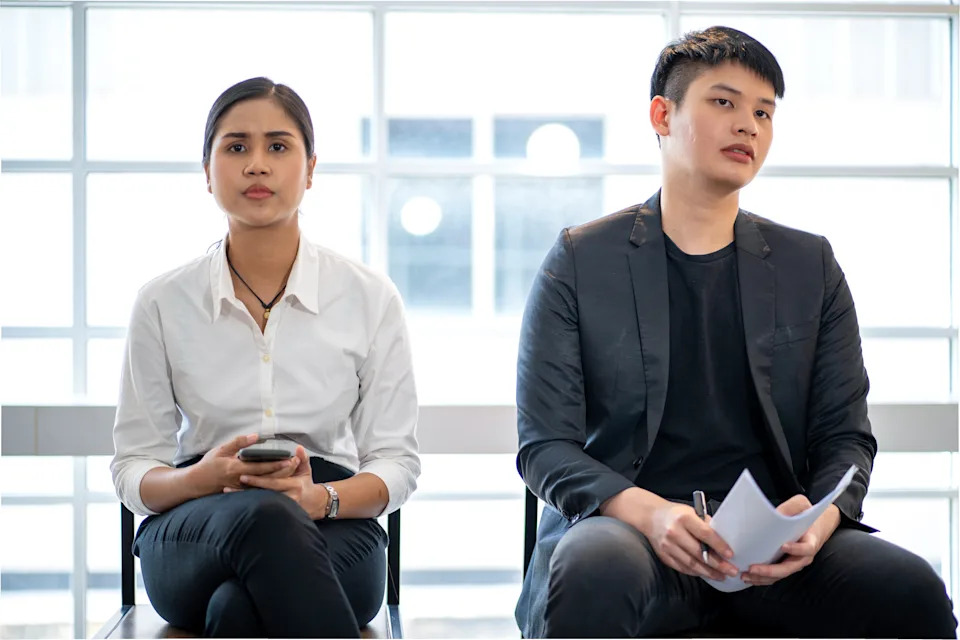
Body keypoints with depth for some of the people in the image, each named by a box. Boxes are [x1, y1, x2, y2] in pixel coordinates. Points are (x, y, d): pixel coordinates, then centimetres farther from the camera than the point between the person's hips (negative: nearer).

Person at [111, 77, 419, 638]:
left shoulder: (370, 297, 4)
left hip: (331, 528, -1)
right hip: (191, 531, 1)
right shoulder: (163, 303, 6)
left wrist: (321, 498, -18)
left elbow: (397, 462, 5)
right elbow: (133, 469, 7)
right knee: (261, 517, -38)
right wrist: (204, 477, -17)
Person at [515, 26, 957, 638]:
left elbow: (846, 437, 13)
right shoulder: (580, 260, 7)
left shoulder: (810, 266, 16)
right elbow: (545, 445, 1)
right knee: (595, 575, -38)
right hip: (628, 526, -2)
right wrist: (647, 513, -20)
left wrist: (821, 516, -12)